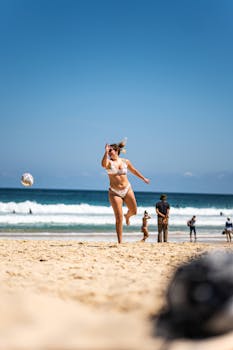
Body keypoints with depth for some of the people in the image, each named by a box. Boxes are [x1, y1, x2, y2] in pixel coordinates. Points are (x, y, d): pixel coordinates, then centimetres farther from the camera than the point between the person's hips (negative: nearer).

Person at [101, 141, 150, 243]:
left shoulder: (125, 161, 4)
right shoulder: (109, 162, -5)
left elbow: (133, 170, 22)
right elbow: (103, 164, -31)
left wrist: (143, 178, 32)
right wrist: (106, 152, -34)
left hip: (127, 189, 3)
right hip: (114, 192, -3)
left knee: (134, 211, 10)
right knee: (118, 218, -7)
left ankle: (127, 216, 50)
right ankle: (120, 242, 0)